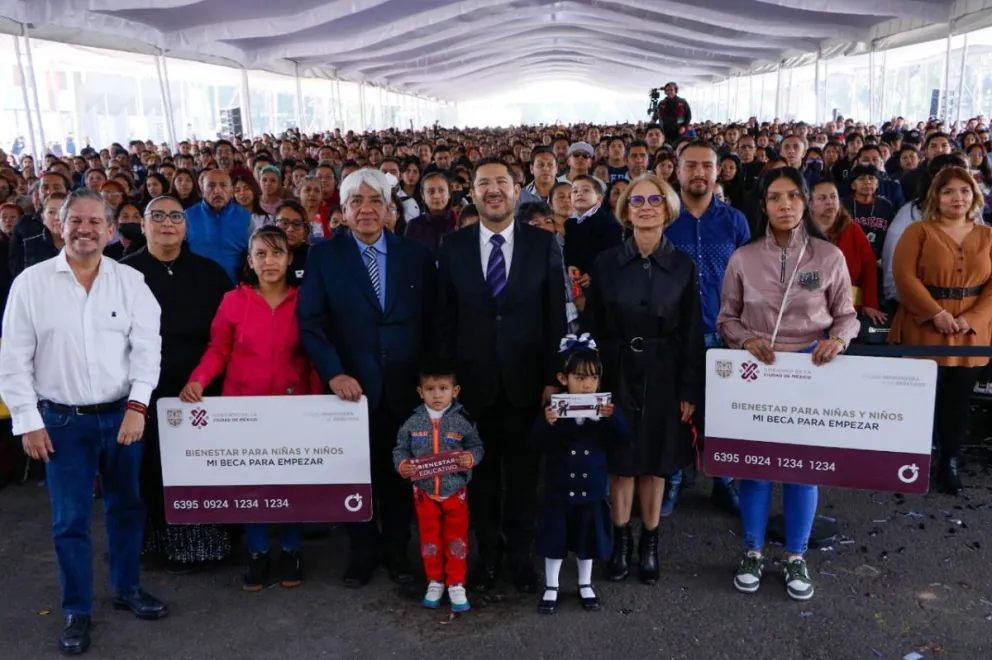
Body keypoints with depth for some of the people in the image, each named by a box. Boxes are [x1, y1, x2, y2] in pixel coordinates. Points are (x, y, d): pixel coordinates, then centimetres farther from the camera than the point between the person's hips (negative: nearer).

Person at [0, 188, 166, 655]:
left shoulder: (131, 281, 0)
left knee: (126, 507, 13)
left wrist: (137, 406, -14)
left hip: (122, 415, 1)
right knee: (70, 520, 5)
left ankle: (127, 589, 33)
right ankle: (77, 611, 22)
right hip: (61, 420, -1)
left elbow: (147, 348, -4)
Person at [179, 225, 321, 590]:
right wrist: (198, 380, -16)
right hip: (243, 404, 0)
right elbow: (217, 350, 2)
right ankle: (257, 553, 22)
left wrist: (318, 402, -6)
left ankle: (291, 551, 24)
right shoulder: (233, 300, 0)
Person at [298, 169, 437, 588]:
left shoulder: (416, 255, 3)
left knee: (400, 471, 13)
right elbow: (311, 323, -6)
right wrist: (334, 373, -17)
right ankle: (363, 550, 32)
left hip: (406, 386, 1)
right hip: (352, 385, -1)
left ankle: (397, 549, 32)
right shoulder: (323, 256, 0)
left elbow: (432, 322, 3)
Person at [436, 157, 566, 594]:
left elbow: (555, 317, -1)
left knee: (523, 474, 12)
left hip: (526, 382, 0)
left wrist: (552, 378, -5)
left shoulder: (544, 244, -1)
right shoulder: (453, 246, 1)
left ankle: (520, 554, 31)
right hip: (473, 382, 1)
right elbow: (445, 319, 3)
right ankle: (488, 553, 32)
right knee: (481, 474, 13)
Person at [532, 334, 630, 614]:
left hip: (592, 489, 2)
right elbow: (537, 443, -16)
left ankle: (585, 585, 35)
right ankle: (550, 588, 27)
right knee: (555, 540, 9)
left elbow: (623, 438, -12)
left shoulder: (604, 408, -4)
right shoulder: (555, 407, -11)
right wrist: (547, 423, -36)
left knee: (588, 540, 15)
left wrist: (612, 418, -30)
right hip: (559, 490, -2)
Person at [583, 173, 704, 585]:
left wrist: (690, 390, -5)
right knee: (621, 459, 7)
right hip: (618, 374, 0)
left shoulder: (683, 266, -2)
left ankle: (650, 543, 25)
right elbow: (593, 327, 0)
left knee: (656, 459, 10)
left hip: (663, 376, 0)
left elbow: (693, 333, -1)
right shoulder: (607, 263, -2)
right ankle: (621, 540, 23)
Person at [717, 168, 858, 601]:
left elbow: (846, 315, 4)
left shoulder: (829, 256, -3)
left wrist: (838, 340, -16)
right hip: (756, 369, 0)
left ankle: (795, 558, 24)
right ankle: (753, 552, 24)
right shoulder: (743, 258, -3)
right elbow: (727, 318, 3)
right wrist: (746, 340, -15)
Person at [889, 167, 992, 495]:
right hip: (924, 331, -3)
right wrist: (937, 314, -18)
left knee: (958, 400, 9)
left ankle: (951, 464, 21)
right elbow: (904, 276, -12)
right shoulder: (919, 231, -1)